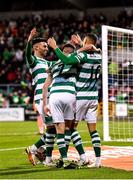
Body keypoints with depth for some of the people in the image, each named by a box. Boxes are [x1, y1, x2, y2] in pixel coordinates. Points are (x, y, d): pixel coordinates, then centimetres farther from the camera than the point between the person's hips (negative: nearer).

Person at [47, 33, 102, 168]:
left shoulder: (83, 55, -15)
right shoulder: (98, 56, 4)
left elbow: (67, 60, -30)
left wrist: (55, 47, -22)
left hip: (80, 96, -6)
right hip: (93, 97, 6)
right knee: (93, 130, 5)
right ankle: (98, 159, -1)